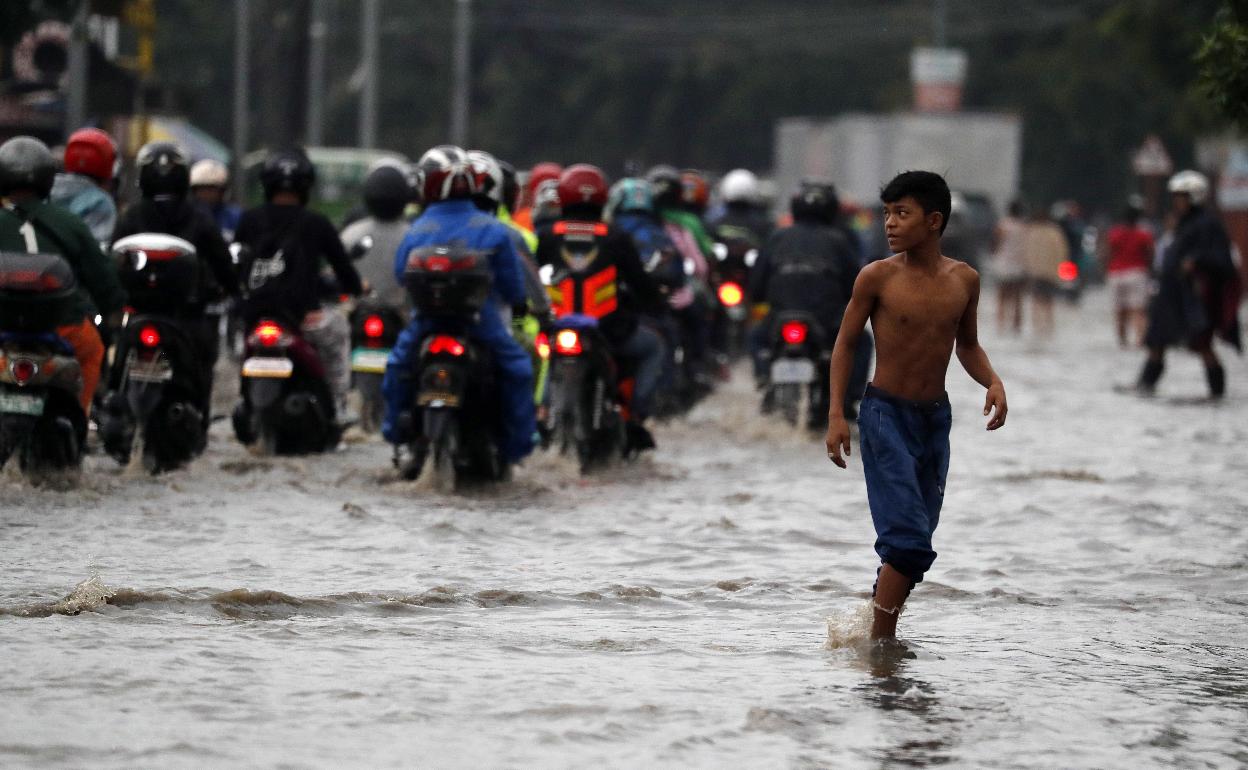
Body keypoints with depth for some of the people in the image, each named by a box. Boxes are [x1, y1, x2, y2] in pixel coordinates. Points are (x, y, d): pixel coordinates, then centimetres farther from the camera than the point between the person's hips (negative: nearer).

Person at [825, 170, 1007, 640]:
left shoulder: (964, 280, 3)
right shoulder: (878, 278, -7)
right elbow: (846, 342, 1)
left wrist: (992, 382, -3)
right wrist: (836, 415, -6)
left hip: (936, 418, 5)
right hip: (885, 413, -5)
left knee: (914, 544, 9)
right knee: (908, 540, -16)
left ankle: (877, 626, 23)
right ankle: (879, 643, -10)